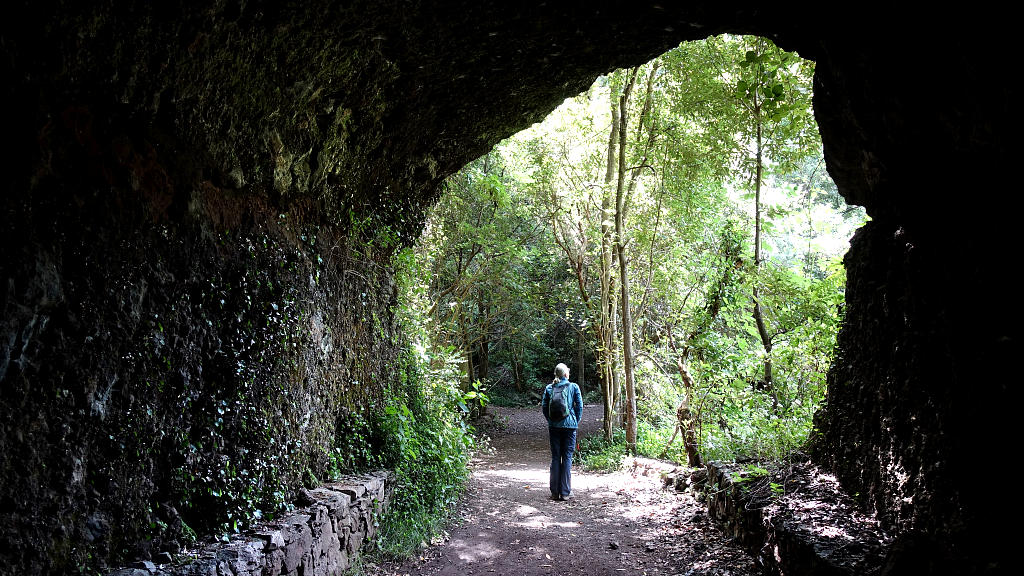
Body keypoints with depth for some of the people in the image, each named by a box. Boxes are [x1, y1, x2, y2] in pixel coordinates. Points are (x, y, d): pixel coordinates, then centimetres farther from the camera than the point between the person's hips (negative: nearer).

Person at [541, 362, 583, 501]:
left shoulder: (549, 388, 4)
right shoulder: (573, 387, -1)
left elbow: (544, 407, 4)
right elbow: (580, 406, 0)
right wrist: (576, 422, 10)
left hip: (554, 426, 2)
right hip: (569, 425, -2)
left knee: (555, 457, 7)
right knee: (567, 457, 2)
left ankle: (555, 492, 9)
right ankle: (565, 492, 3)